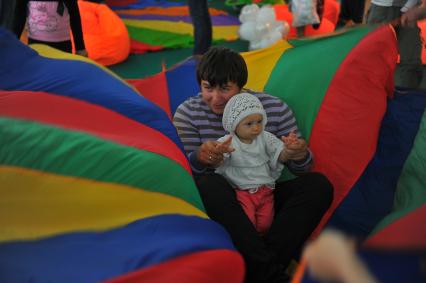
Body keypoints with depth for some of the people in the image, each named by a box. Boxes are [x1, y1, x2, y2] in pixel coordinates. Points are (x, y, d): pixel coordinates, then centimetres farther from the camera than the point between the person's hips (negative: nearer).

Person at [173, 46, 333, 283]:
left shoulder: (276, 109, -4)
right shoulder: (188, 113, -6)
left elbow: (301, 170, 1)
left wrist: (301, 155, -25)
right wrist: (199, 158, -36)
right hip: (221, 203, -2)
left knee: (319, 184, -21)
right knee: (209, 184, -35)